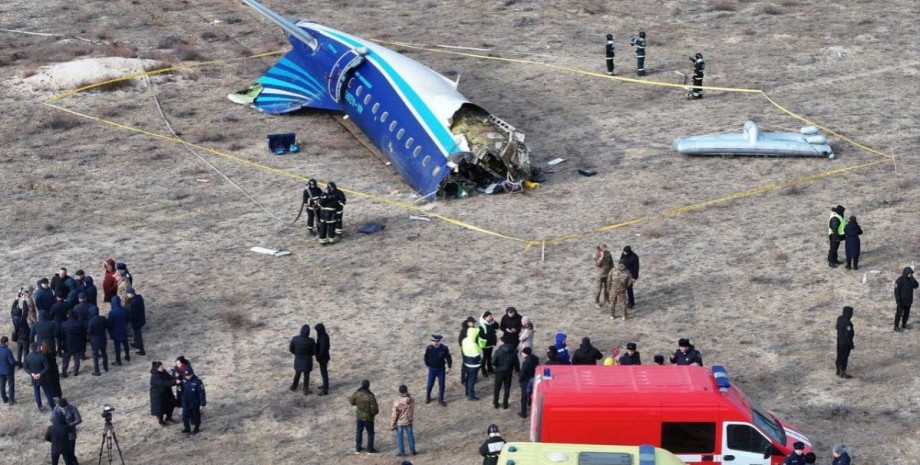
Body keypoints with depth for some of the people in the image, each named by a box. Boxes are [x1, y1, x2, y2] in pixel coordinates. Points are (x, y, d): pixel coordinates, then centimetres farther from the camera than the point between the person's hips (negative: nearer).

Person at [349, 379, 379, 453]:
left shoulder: (357, 394, -13)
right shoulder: (370, 396, -27)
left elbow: (351, 401, 4)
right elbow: (374, 409, -23)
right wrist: (376, 411, 1)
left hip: (359, 416, 4)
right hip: (368, 417, -4)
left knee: (359, 431, 20)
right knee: (370, 433, 13)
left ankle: (358, 448, 29)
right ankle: (370, 449, 20)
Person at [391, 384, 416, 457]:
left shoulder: (397, 402, -26)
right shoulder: (411, 400, -16)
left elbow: (394, 415, -18)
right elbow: (413, 411, 0)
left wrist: (392, 425, -8)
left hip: (400, 422, -3)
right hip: (409, 421, 3)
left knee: (400, 437, 13)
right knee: (410, 435, 19)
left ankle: (401, 452, 21)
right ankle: (412, 450, 29)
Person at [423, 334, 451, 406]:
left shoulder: (444, 348, -17)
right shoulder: (429, 348, -17)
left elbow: (448, 358, -3)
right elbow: (426, 358, 0)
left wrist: (448, 367, -3)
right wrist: (428, 365, 4)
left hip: (441, 369, 0)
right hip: (432, 369, 0)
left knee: (441, 385, 6)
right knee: (430, 384, 8)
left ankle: (440, 400, 22)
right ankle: (427, 397, 33)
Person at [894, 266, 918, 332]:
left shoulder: (910, 279, 4)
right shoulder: (899, 280, -16)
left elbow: (915, 286, -6)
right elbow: (897, 291, -16)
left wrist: (913, 279, -19)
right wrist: (898, 301, -20)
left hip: (908, 301, 6)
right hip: (901, 301, -6)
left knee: (906, 314, 14)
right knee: (899, 314, -3)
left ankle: (904, 325, 29)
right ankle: (896, 327, 3)